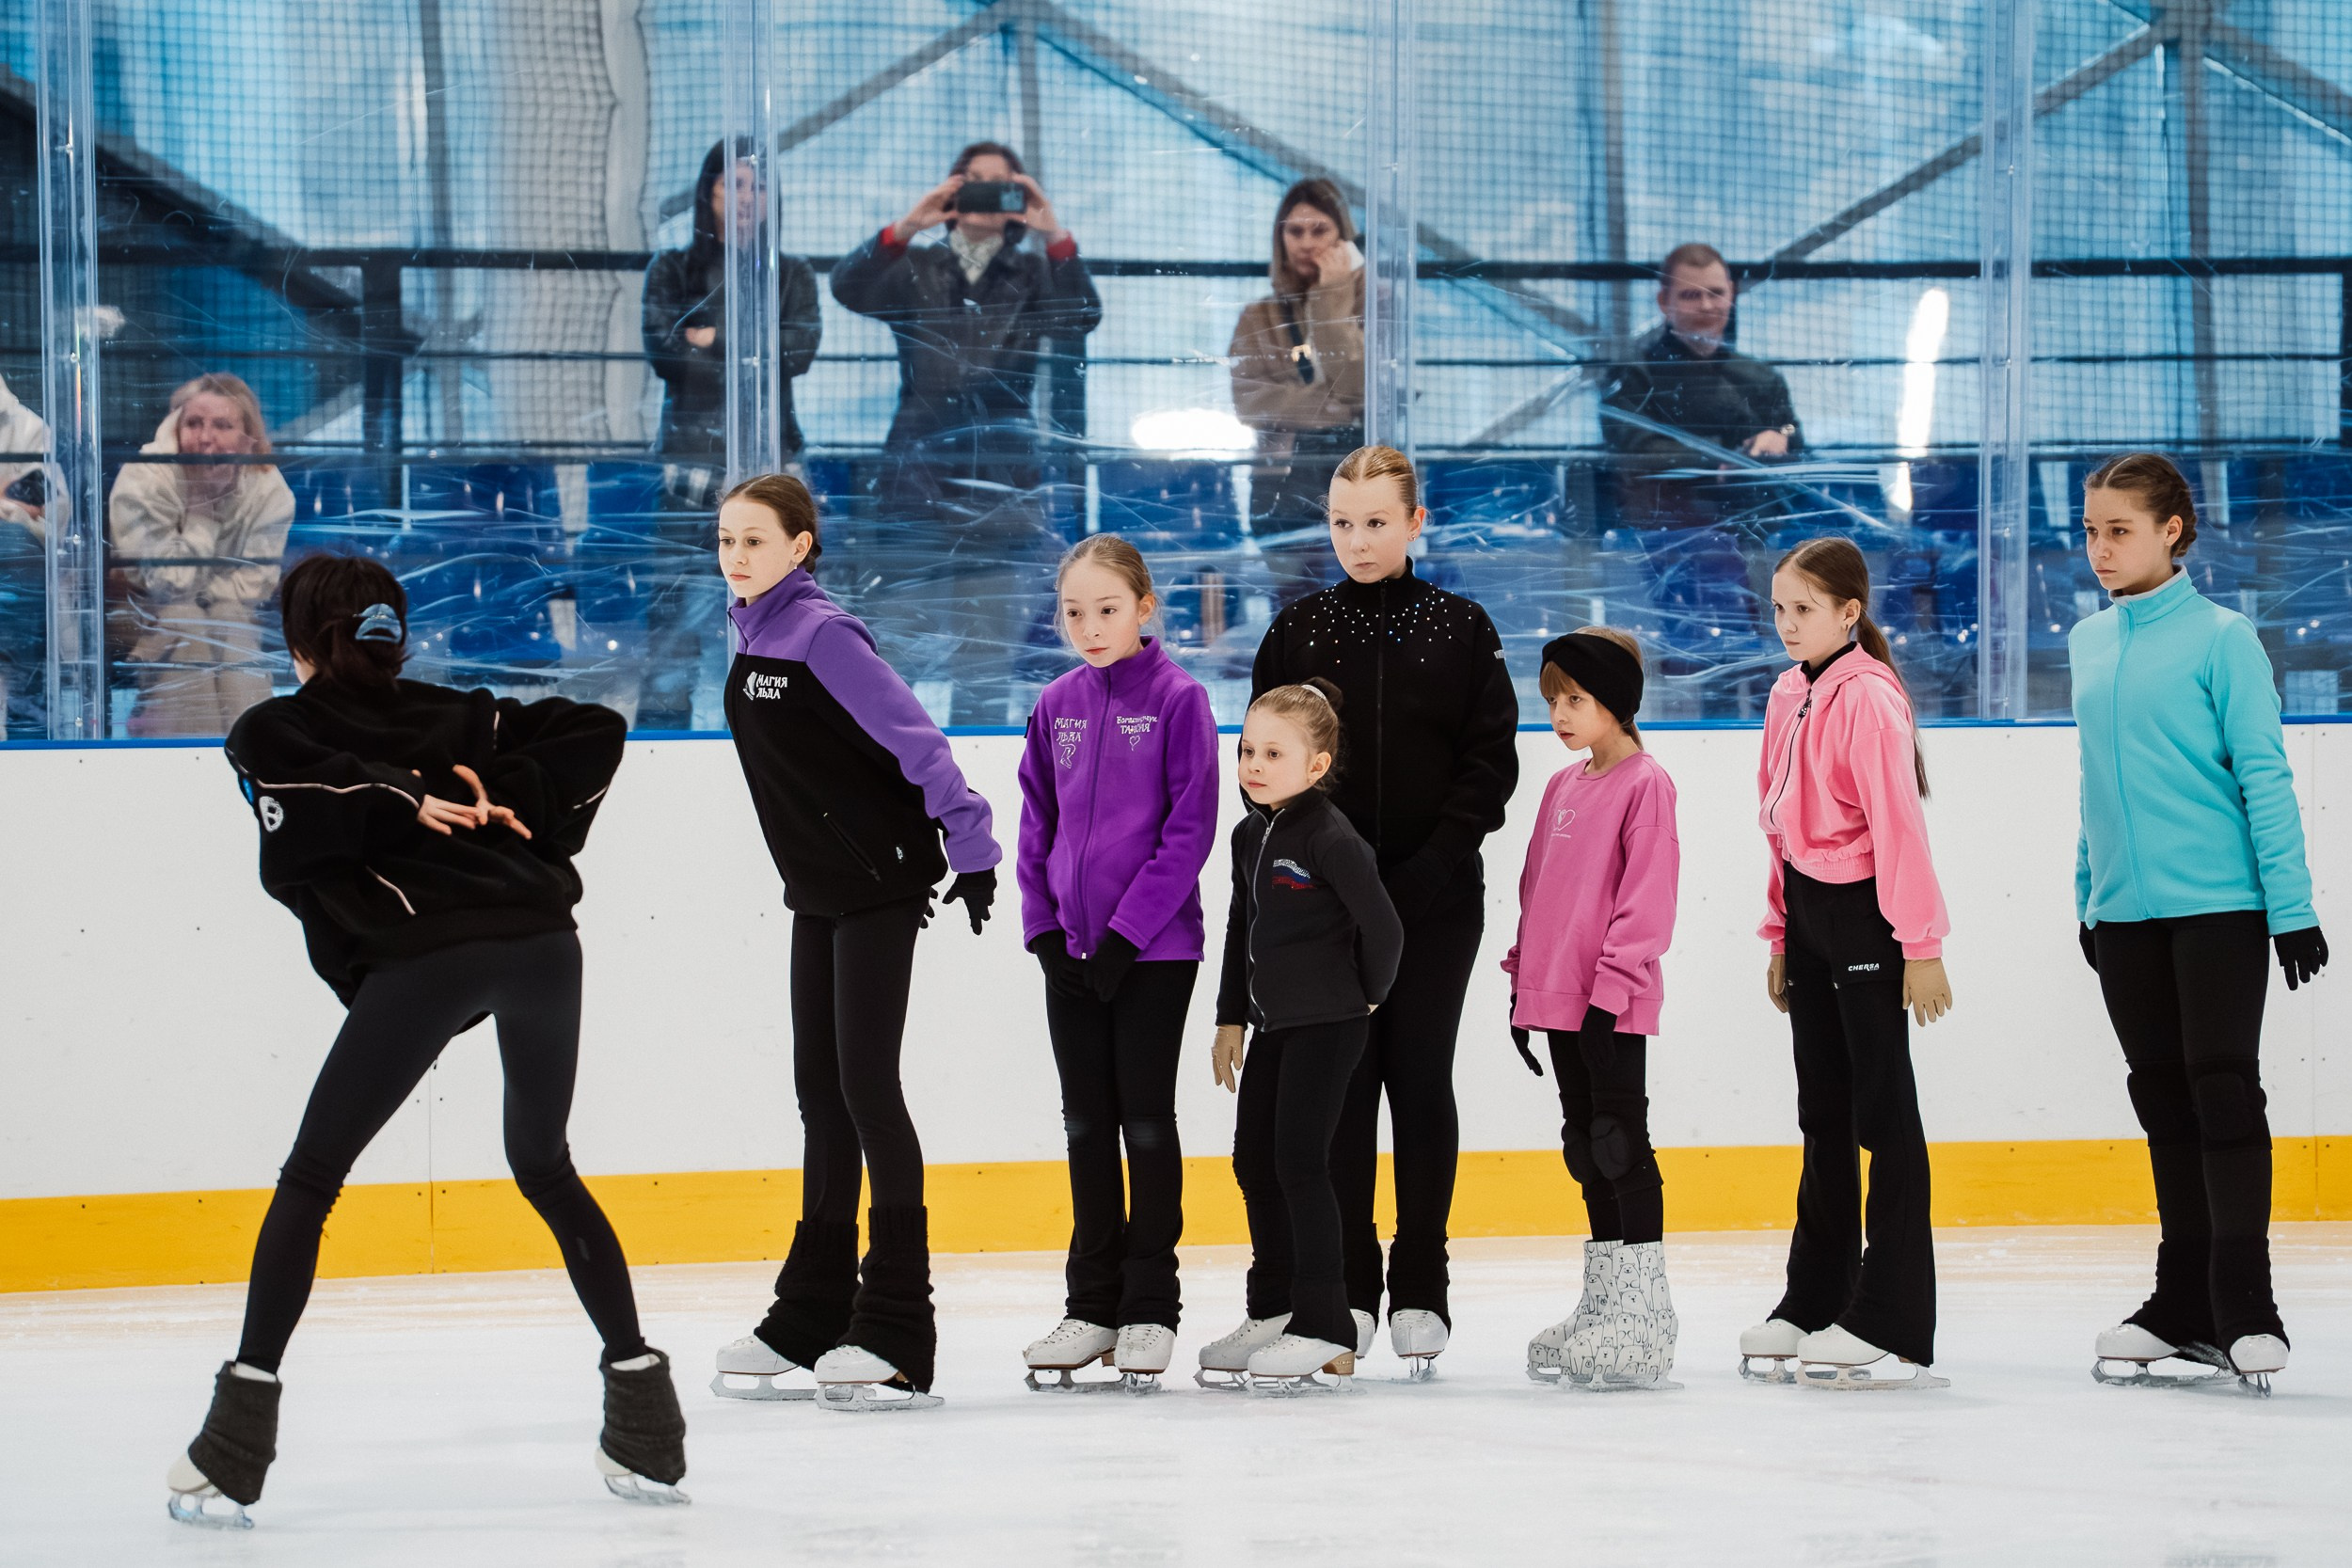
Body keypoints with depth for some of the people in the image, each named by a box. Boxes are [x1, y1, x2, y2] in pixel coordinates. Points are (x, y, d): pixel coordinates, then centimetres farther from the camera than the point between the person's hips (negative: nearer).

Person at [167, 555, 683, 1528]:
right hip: (542, 936, 4)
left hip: (420, 958, -4)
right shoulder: (456, 716, 27)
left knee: (311, 1179, 7)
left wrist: (406, 804, -1)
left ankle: (239, 1438, 0)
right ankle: (648, 1425, 16)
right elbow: (596, 730, 18)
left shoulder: (269, 731, 17)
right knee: (546, 1171, 21)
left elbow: (303, 793, -7)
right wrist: (527, 819, 14)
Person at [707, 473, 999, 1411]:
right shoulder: (752, 641, 11)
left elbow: (915, 742, -20)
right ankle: (812, 1317, 19)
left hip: (879, 884, -9)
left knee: (866, 1086, -10)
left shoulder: (824, 635, -16)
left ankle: (897, 1338, -9)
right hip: (818, 890, 9)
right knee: (821, 1089, 12)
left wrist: (969, 845, -21)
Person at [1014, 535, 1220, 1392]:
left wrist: (1126, 934, -15)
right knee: (1087, 1123, 8)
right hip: (1071, 948, 5)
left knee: (1147, 1118, 0)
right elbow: (1037, 823, 11)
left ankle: (1150, 1310, 6)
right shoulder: (1057, 705, 6)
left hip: (1153, 949, -5)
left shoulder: (1178, 700, -8)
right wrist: (1042, 927, 0)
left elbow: (1189, 829, -11)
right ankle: (1092, 1306, 15)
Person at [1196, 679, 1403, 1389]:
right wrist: (1229, 1018, 17)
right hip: (1274, 1023, 9)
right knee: (1254, 1160, 12)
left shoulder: (1330, 839, -17)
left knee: (1299, 1161, -10)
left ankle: (1324, 1326, -6)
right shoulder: (1250, 836, 10)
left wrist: (1366, 998, -3)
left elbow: (1382, 925, -16)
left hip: (1327, 1023, -9)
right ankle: (1272, 1310, 25)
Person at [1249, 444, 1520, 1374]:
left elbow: (1492, 758, -1)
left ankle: (1421, 1289, 9)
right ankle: (1348, 1287, 7)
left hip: (1434, 897, -1)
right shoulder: (1299, 633, 4)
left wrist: (1437, 858, -12)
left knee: (1421, 1080, 2)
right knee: (1342, 1082, 1)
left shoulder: (1460, 630, 1)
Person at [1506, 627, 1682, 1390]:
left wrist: (1611, 988, -18)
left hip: (1614, 1008, -8)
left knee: (1619, 1142, -6)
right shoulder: (1563, 787, 15)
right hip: (1557, 998, 8)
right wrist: (1524, 982, 17)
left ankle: (1644, 1314, -3)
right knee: (1586, 1147, 13)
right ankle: (1604, 1304, 20)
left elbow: (1646, 899, -15)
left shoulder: (1646, 785, -11)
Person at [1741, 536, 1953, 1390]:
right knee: (1823, 1114, 15)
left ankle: (1892, 1321, -3)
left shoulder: (1868, 698, -15)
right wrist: (1780, 932, 17)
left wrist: (1921, 944, -20)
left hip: (1866, 911, -9)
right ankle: (1813, 1302, 22)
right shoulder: (1788, 697, 11)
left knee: (1882, 1110, -5)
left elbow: (1900, 823, -18)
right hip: (1809, 909, 9)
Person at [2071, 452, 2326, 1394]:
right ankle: (2184, 1307, 17)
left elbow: (2264, 776, -9)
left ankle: (2245, 1309, -2)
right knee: (2164, 1103, 10)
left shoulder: (2220, 638, -7)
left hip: (2219, 905, -6)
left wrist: (2291, 906, -12)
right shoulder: (2088, 644, 10)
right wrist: (2088, 897, 19)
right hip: (2125, 915, 6)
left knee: (2224, 1092, -6)